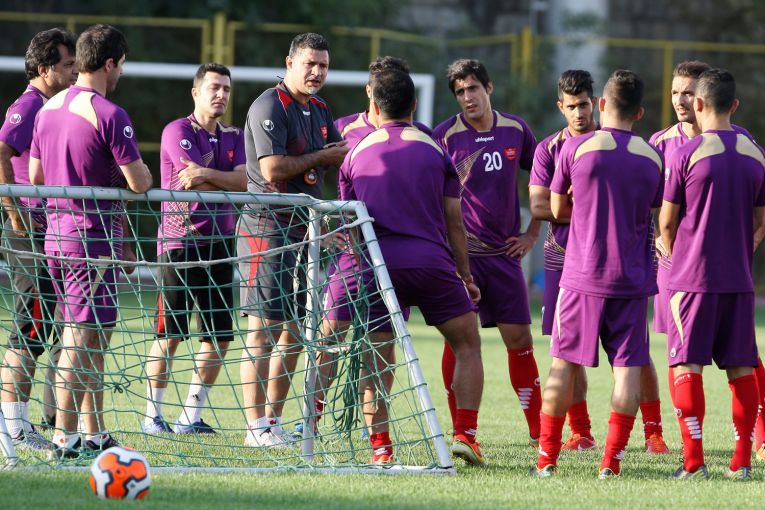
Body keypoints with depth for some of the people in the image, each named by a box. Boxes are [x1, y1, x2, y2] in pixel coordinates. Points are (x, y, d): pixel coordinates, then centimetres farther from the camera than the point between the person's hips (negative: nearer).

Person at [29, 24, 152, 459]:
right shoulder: (109, 115, -15)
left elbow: (35, 175, 18)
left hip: (56, 234, 9)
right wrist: (142, 170, 6)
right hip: (94, 239, -9)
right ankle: (65, 437, -5)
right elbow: (139, 183, -16)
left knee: (87, 335, 15)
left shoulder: (49, 108, 10)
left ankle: (95, 433, 19)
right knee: (85, 337, -5)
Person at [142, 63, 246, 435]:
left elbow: (244, 181, -4)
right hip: (178, 243, -6)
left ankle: (191, 416, 14)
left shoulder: (234, 137, 14)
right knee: (170, 335, -5)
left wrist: (205, 174, -17)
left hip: (219, 245, 6)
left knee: (219, 336, 4)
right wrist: (229, 180, -3)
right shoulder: (178, 131, -4)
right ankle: (152, 415, 4)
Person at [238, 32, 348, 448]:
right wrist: (319, 158, -7)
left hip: (303, 230, 9)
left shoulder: (320, 110, 16)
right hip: (267, 230, -9)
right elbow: (273, 169, -19)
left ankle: (274, 421, 16)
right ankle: (256, 428, -7)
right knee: (263, 328, -8)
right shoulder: (270, 106, -11)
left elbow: (341, 157, 17)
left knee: (293, 330, 9)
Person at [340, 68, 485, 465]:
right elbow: (454, 223, 10)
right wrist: (466, 276, 17)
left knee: (378, 358, 7)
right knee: (467, 345, 10)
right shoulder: (435, 150, 10)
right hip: (432, 261, -1)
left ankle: (380, 444, -3)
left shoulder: (356, 155, 12)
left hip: (378, 264, 1)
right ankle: (465, 433, -3)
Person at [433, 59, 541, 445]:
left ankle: (538, 430, 12)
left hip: (504, 253, 3)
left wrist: (532, 233, 10)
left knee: (519, 338, 5)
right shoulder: (445, 135, -6)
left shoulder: (516, 130, 4)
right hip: (460, 252, -3)